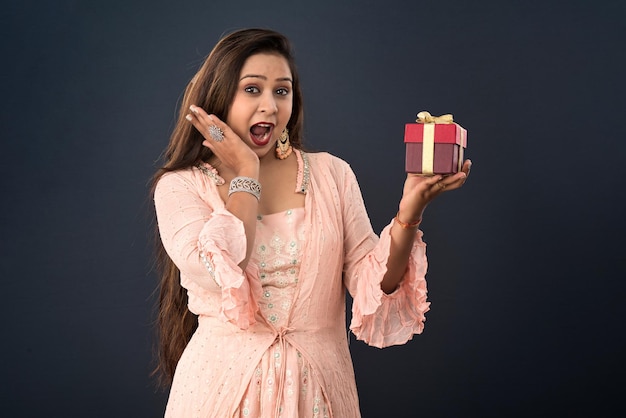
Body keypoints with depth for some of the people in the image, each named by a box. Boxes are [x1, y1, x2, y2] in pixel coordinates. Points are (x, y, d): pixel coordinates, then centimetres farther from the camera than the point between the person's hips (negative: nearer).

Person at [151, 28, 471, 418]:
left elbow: (374, 283, -4)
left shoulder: (332, 174, 2)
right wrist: (246, 175, -12)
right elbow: (219, 276, -21)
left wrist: (408, 215, -19)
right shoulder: (180, 186, -4)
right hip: (226, 382, -2)